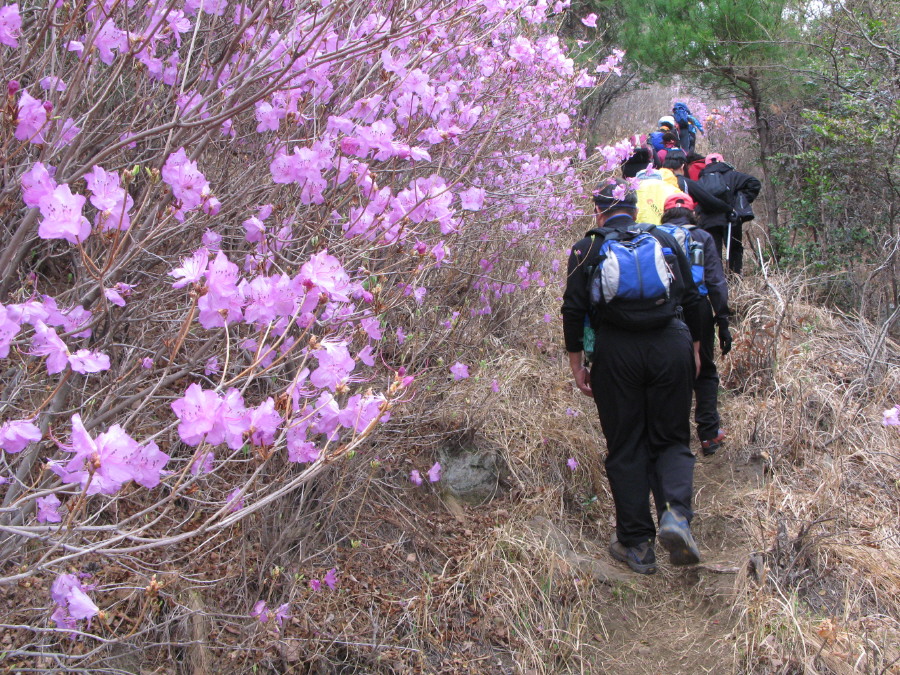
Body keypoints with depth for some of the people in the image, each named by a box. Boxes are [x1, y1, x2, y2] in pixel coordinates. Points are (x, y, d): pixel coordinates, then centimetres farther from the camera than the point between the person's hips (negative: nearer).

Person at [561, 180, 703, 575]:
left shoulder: (587, 248, 8)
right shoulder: (665, 240, 14)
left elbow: (574, 309, 1)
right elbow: (691, 298, 13)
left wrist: (576, 364, 7)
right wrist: (693, 348, 22)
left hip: (616, 351, -1)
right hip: (672, 345, 2)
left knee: (625, 448, 6)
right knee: (672, 439, 12)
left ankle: (637, 545, 9)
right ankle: (676, 514, -14)